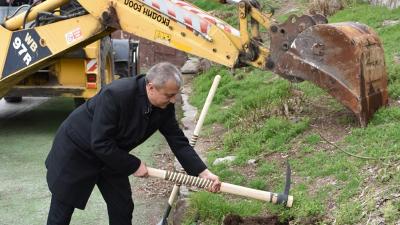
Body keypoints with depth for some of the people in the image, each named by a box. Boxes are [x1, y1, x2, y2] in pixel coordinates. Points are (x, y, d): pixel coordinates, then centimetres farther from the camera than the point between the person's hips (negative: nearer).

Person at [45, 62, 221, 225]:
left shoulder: (165, 107, -15)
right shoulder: (115, 95, -36)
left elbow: (178, 141, -8)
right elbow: (100, 143, -32)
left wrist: (203, 173, -17)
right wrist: (134, 165, -23)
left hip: (110, 156, 6)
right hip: (77, 150, -6)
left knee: (123, 208, 6)